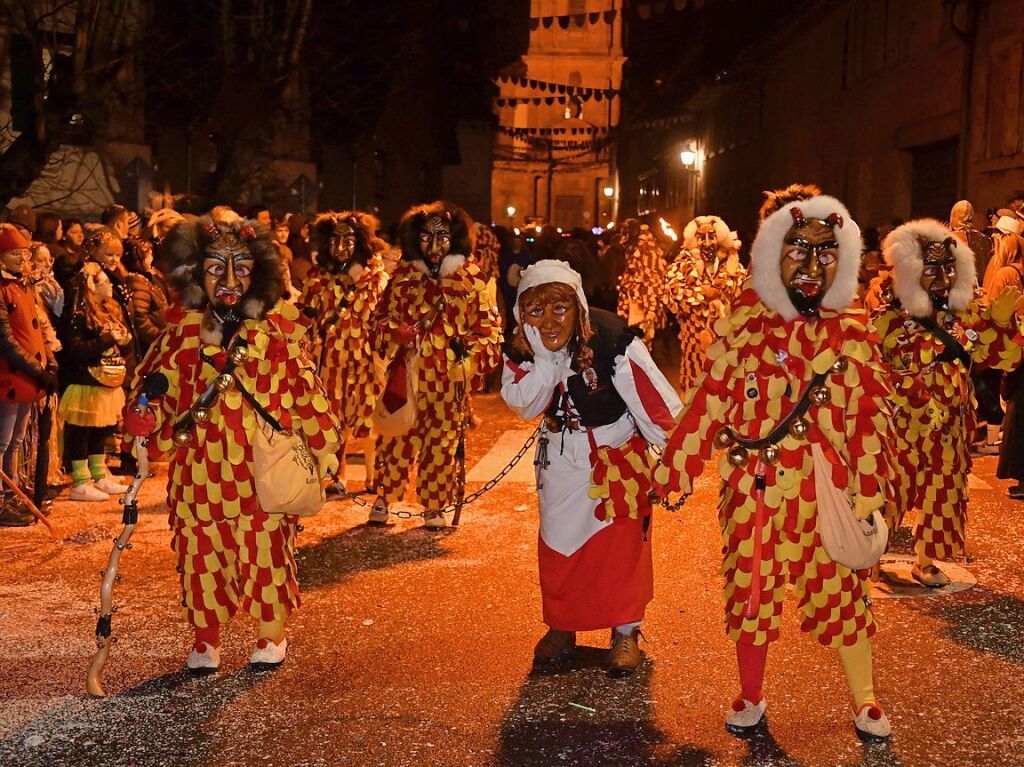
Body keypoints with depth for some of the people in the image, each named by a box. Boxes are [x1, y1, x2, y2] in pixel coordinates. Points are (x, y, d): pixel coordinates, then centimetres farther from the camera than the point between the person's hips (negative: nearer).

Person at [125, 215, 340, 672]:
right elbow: (157, 382, 6)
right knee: (203, 548, 9)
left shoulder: (277, 327, 0)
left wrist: (321, 445, 3)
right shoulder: (182, 330, 3)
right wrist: (144, 416, -15)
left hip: (263, 463, -1)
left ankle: (271, 635, 29)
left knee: (267, 546, 7)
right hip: (201, 463, 1)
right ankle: (205, 640, 28)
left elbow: (303, 387, 3)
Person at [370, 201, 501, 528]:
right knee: (398, 436, 4)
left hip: (450, 375, 0)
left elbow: (487, 325, 4)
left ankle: (434, 507, 20)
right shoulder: (403, 276, 5)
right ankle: (383, 500, 21)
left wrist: (471, 353, -11)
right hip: (408, 370, 1)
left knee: (443, 439, 7)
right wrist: (400, 333, -9)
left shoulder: (470, 279, 0)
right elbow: (385, 320, 12)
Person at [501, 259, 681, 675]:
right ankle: (560, 628, 29)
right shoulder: (521, 348, -14)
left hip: (618, 449, -4)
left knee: (622, 540, 1)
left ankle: (625, 632, 18)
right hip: (561, 453, 4)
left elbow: (654, 401, -26)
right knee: (558, 541, 12)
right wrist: (544, 357, -34)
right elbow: (524, 405, -20)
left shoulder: (612, 339, -29)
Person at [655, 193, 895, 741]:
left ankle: (864, 701, 31)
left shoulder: (853, 332, 0)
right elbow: (708, 403, -3)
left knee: (843, 591, 10)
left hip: (827, 489, 0)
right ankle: (751, 697, 33)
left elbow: (870, 415, -1)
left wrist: (868, 491, -5)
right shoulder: (744, 326, -3)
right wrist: (672, 473, -3)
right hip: (755, 489, 0)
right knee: (750, 591, 11)